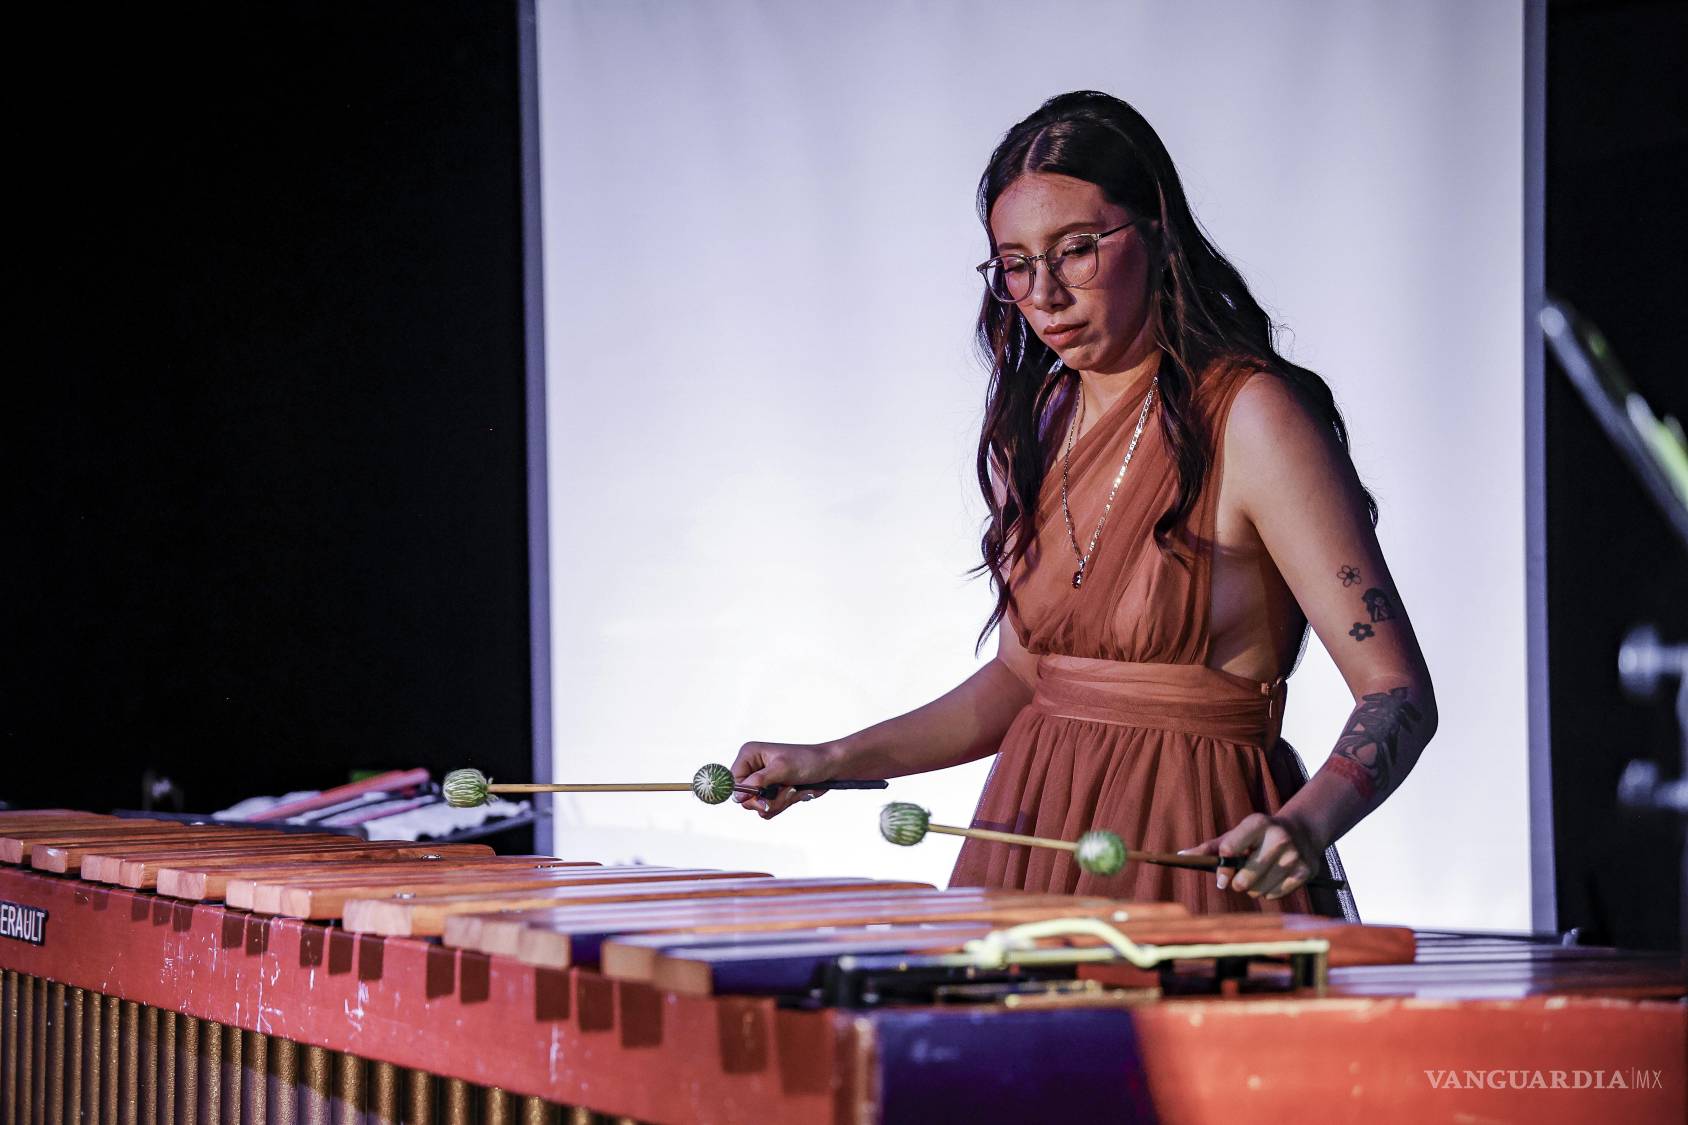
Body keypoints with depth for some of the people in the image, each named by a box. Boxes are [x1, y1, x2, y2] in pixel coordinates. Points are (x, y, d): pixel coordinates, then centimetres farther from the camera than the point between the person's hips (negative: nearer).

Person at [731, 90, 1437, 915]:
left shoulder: (1250, 418, -12)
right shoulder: (1039, 421, 10)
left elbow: (1397, 693, -16)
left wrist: (1303, 825, -34)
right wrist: (833, 762, 10)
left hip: (1197, 854, -6)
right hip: (1038, 842, 6)